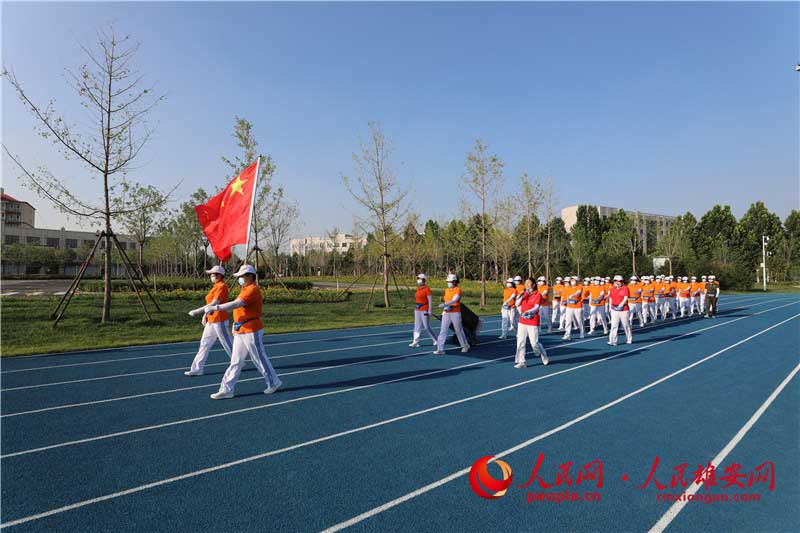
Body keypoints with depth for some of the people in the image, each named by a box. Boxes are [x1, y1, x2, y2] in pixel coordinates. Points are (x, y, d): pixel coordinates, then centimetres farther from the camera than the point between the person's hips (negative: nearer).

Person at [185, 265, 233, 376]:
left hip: (219, 321, -10)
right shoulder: (215, 286, 14)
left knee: (228, 344, 1)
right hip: (211, 321, 10)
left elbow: (214, 304, -24)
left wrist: (198, 311, -24)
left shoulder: (221, 287, -16)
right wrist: (205, 315, 12)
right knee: (204, 344, 11)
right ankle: (197, 369, 16)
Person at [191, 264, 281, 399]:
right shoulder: (245, 289, 15)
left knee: (259, 359, 3)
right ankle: (226, 389, 12)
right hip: (240, 331, 9)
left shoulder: (253, 289, -17)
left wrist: (215, 308, -31)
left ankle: (274, 383, 19)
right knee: (236, 361, 9)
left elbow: (236, 304, -28)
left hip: (251, 331, -9)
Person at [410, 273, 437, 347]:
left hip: (424, 311, -8)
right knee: (417, 326, 6)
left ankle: (435, 340, 13)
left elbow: (430, 301, -13)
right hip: (417, 311, 8)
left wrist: (429, 312, -16)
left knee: (427, 327, -2)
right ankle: (415, 342, 8)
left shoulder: (427, 289, -11)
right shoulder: (418, 289, 12)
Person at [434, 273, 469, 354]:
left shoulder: (458, 290, -11)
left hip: (455, 313, -6)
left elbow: (454, 300, -26)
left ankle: (465, 346, 28)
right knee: (443, 330, -2)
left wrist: (444, 304, -38)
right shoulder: (446, 290, 10)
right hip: (446, 313, 6)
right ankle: (440, 349, -2)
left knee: (459, 330, 7)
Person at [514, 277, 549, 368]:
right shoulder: (524, 294, 11)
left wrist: (529, 312, -35)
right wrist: (521, 295, -9)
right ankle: (521, 362, 7)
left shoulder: (538, 294, -6)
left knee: (534, 343, -1)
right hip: (522, 322, 5)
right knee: (520, 342, 0)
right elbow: (517, 304, 5)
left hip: (533, 323, -5)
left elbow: (537, 307, -17)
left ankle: (545, 358, 25)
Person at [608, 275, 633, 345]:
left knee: (626, 325, 9)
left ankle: (629, 339, 27)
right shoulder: (612, 290, 11)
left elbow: (626, 298, -14)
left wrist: (620, 305, -24)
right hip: (614, 310, 4)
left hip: (624, 310, -3)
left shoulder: (625, 289, -4)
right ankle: (612, 341, -8)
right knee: (614, 326, -6)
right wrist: (611, 307, 14)